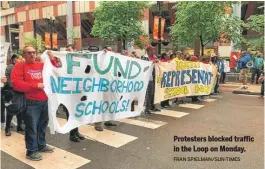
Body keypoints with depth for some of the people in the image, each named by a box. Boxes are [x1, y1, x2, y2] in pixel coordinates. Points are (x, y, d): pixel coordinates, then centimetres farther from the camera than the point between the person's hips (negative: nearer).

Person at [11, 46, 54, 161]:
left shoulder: (42, 65, 14)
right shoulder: (19, 66, -4)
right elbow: (16, 84, -15)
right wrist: (35, 85, -17)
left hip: (44, 101, 6)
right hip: (31, 103, -6)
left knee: (43, 125, 16)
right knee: (32, 127, -1)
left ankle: (41, 145, 33)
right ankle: (31, 151, 14)